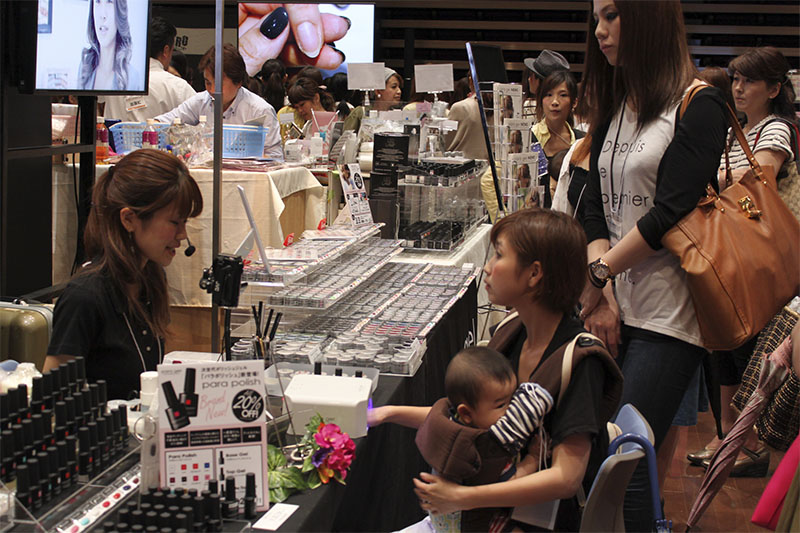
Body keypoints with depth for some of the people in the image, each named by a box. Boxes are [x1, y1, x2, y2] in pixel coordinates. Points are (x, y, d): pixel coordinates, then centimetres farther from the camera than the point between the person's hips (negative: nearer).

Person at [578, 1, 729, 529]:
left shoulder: (699, 105, -7)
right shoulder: (613, 107, 16)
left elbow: (670, 212, -14)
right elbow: (596, 206, 9)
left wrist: (597, 274, -9)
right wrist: (603, 295, -4)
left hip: (667, 315, -7)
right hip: (614, 302, 7)